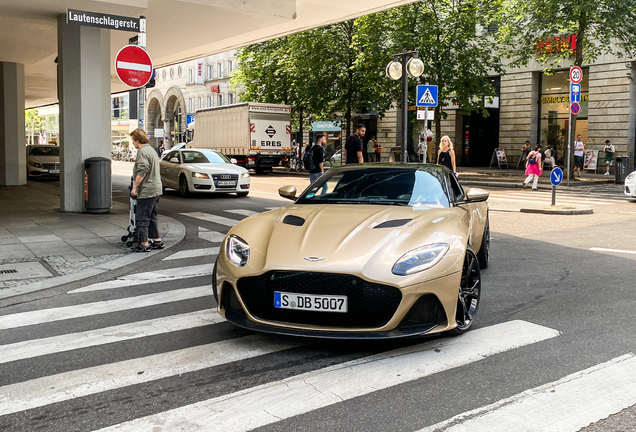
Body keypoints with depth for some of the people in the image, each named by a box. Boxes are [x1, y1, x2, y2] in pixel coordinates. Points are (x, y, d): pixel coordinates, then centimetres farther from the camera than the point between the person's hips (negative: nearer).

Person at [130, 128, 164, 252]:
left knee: (142, 218, -5)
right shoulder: (151, 150, 18)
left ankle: (144, 244, -4)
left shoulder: (143, 152, -15)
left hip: (146, 191, -10)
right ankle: (157, 241, 22)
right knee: (152, 217, 18)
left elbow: (142, 171, -24)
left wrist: (134, 186, -19)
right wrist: (135, 177, 26)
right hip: (156, 189, 10)